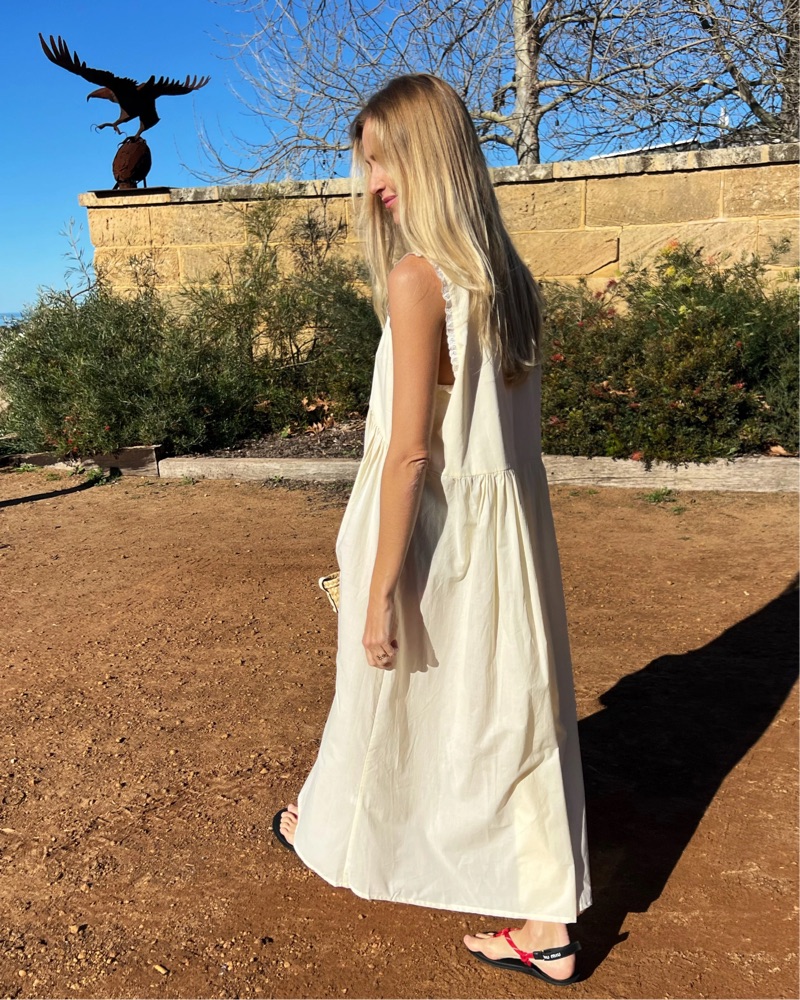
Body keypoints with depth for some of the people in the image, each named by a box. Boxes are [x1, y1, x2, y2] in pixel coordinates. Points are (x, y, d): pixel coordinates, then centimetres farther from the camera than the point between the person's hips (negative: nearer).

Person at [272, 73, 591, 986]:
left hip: (431, 534, -6)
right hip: (508, 533, 7)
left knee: (386, 703, 17)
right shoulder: (510, 278, 7)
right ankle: (547, 929, 28)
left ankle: (333, 834, 47)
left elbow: (410, 449, -20)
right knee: (512, 714, 14)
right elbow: (513, 427, 11)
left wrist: (379, 592, -15)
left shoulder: (418, 277, -15)